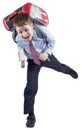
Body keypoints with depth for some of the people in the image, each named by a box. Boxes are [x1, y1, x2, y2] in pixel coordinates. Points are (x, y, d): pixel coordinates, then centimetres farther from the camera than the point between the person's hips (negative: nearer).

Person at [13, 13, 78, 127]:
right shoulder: (18, 39, -30)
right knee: (31, 88, -8)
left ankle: (69, 70, 71)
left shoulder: (41, 30, -36)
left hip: (45, 56, 1)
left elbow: (52, 41, -16)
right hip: (33, 60, -1)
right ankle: (30, 115, 6)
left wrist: (46, 52, -27)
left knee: (59, 67, 30)